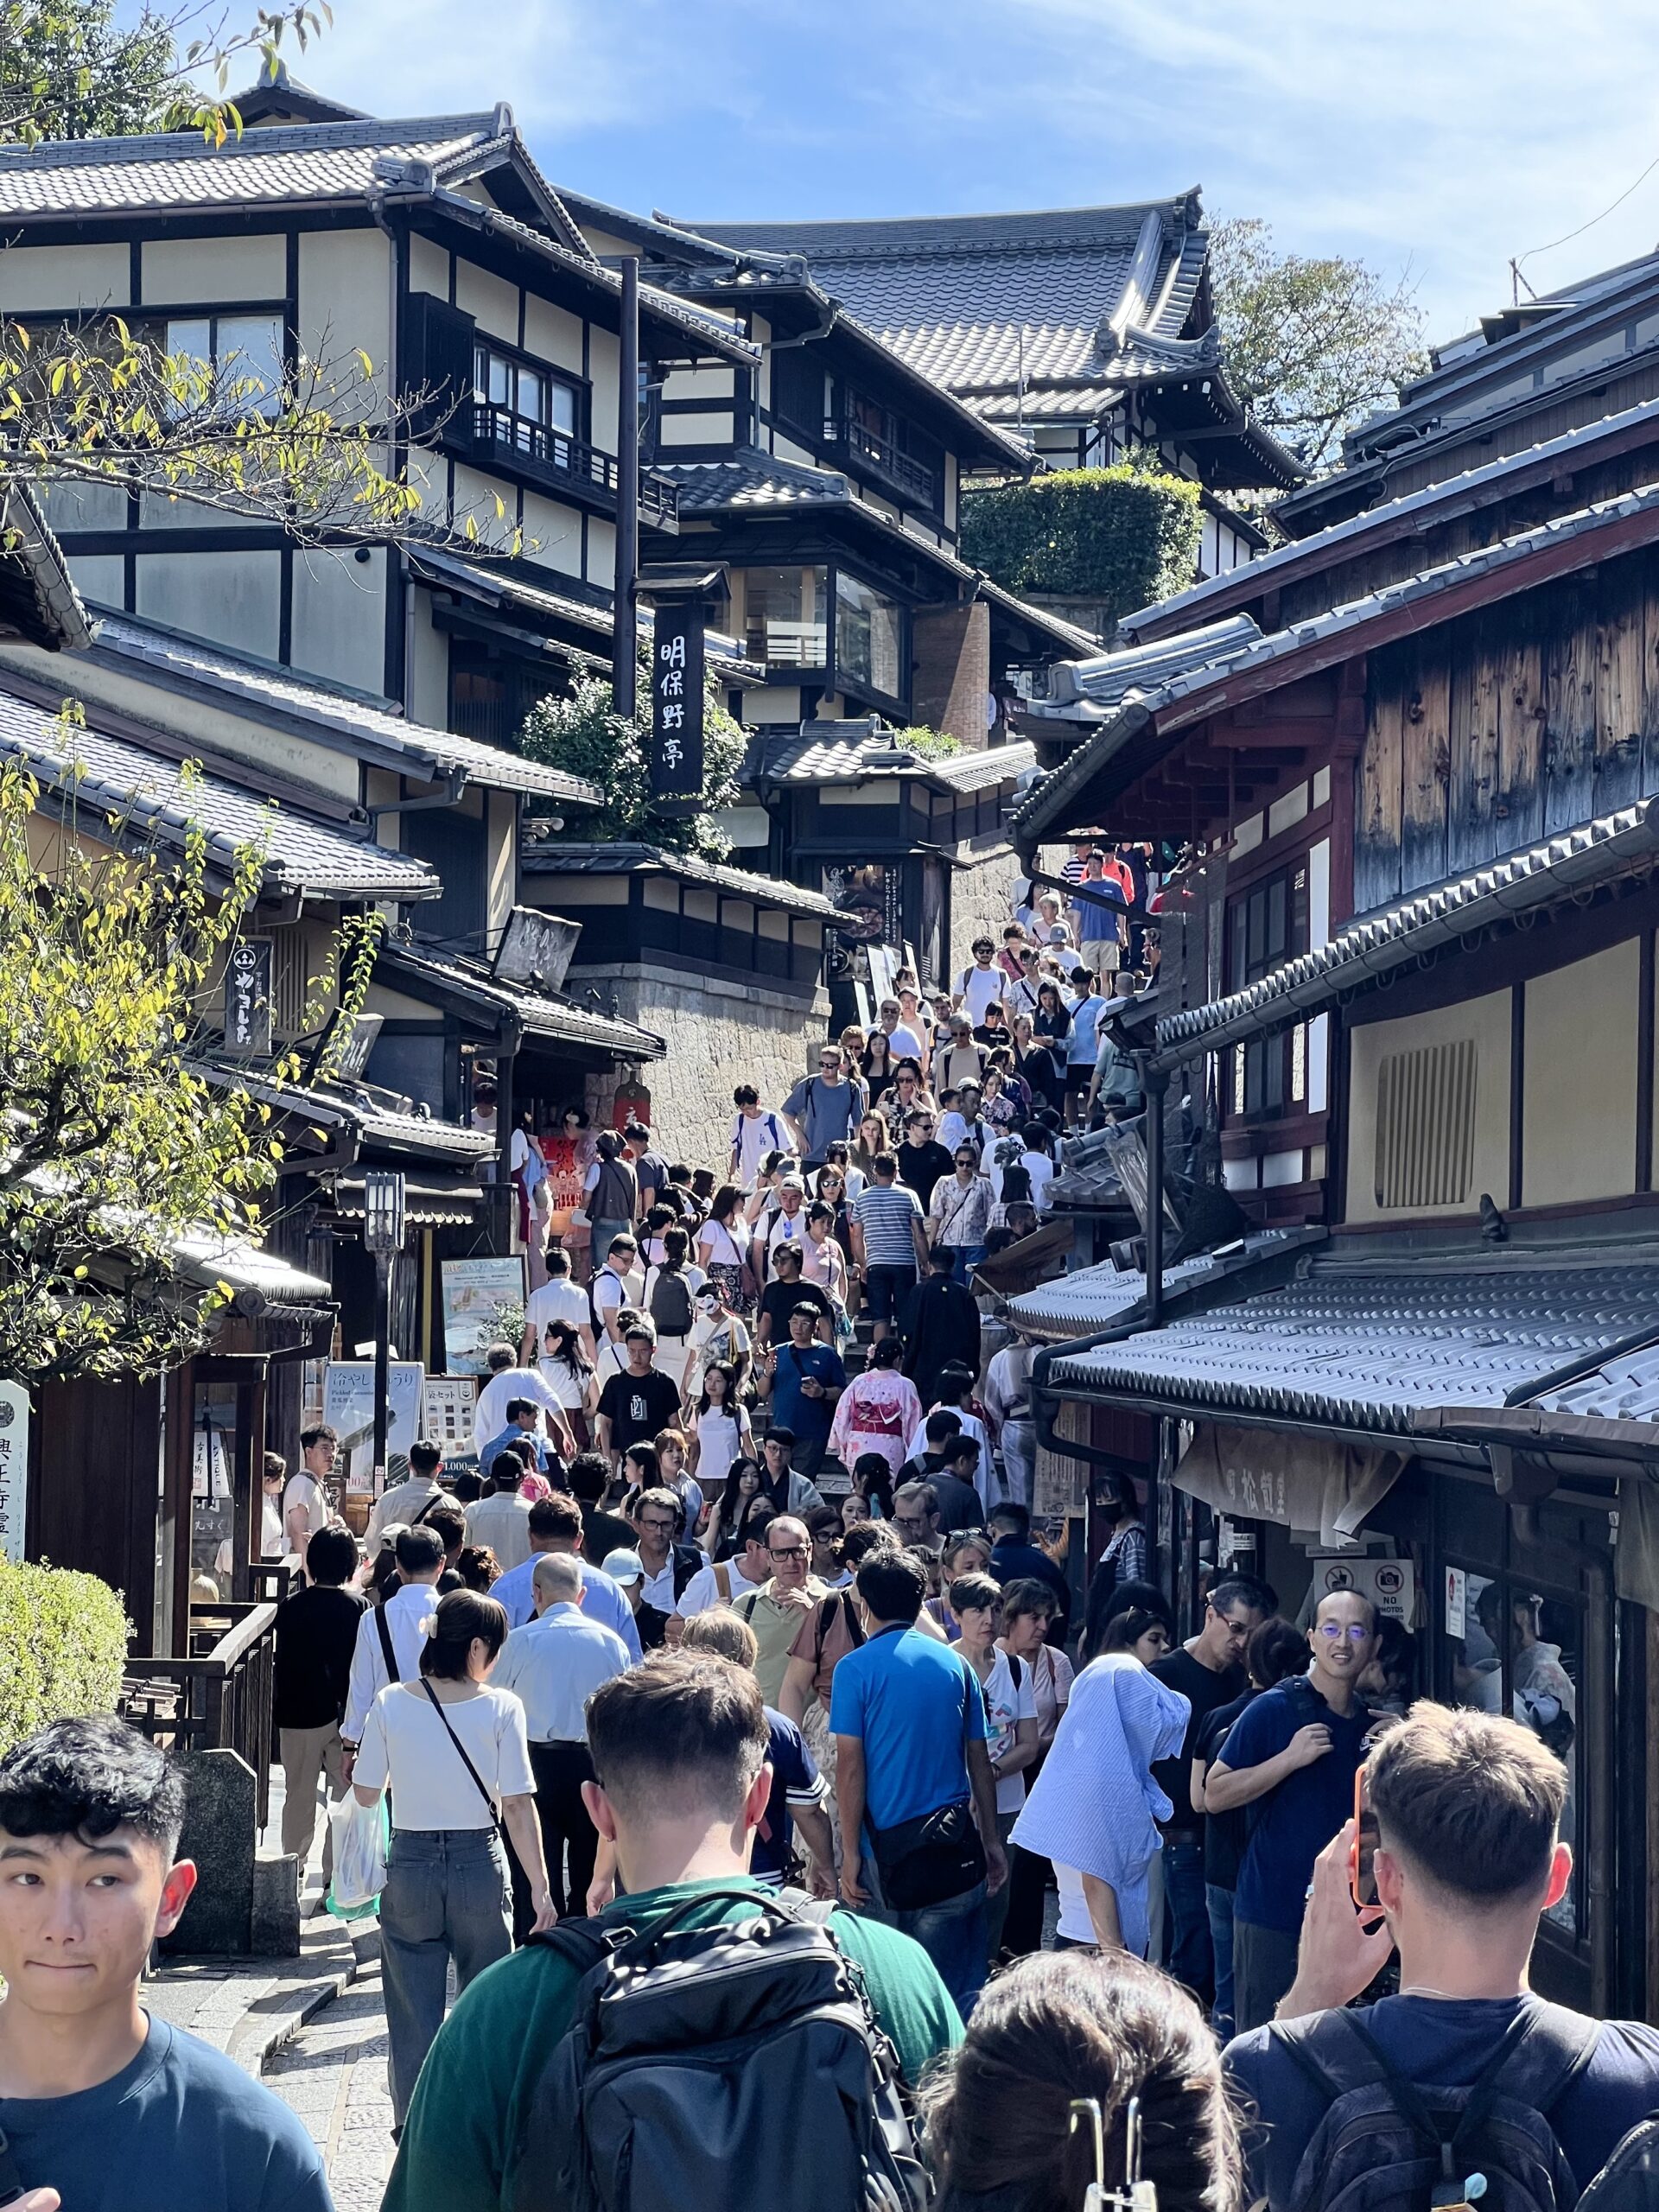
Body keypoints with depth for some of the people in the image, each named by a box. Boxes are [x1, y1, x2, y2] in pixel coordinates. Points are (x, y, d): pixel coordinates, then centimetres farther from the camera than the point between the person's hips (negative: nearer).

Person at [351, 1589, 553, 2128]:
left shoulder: (391, 1704, -4)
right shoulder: (501, 1708, -9)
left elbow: (365, 1794, 2)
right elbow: (518, 1807, -10)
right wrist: (539, 1887, -5)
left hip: (409, 1865, 1)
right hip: (479, 1864, -1)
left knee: (413, 2012, 8)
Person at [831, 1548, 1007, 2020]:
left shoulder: (855, 1669, -4)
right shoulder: (954, 1664, 7)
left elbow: (851, 1766, -8)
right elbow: (979, 1763, 10)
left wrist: (850, 1853, -4)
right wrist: (991, 1842, 17)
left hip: (889, 1847, -3)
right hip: (957, 1850, 3)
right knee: (961, 1986, 4)